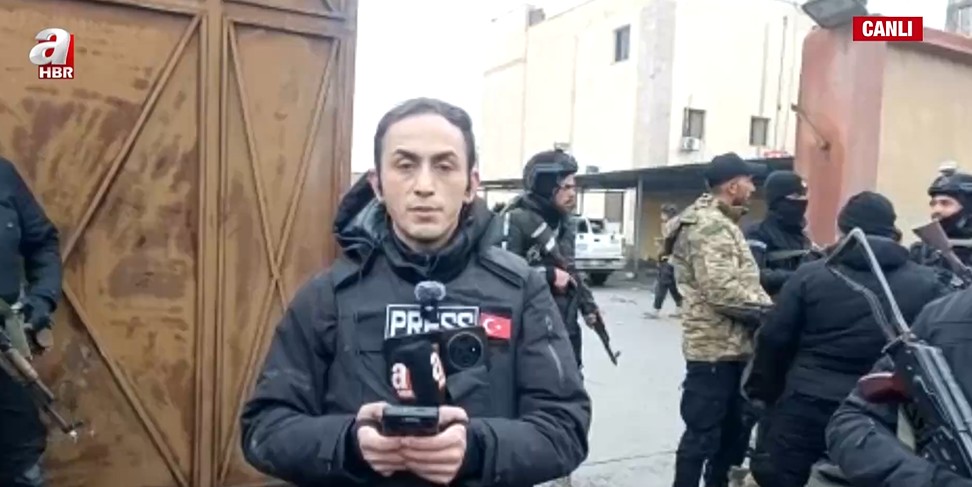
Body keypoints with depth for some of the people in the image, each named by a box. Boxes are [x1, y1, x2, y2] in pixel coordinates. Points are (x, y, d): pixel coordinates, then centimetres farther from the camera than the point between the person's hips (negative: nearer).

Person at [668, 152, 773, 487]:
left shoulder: (723, 223, 19)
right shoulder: (709, 226, -16)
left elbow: (742, 282, 20)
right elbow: (723, 290, -25)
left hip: (732, 345, 11)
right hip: (715, 348, -11)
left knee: (734, 432, 19)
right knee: (703, 435, -2)